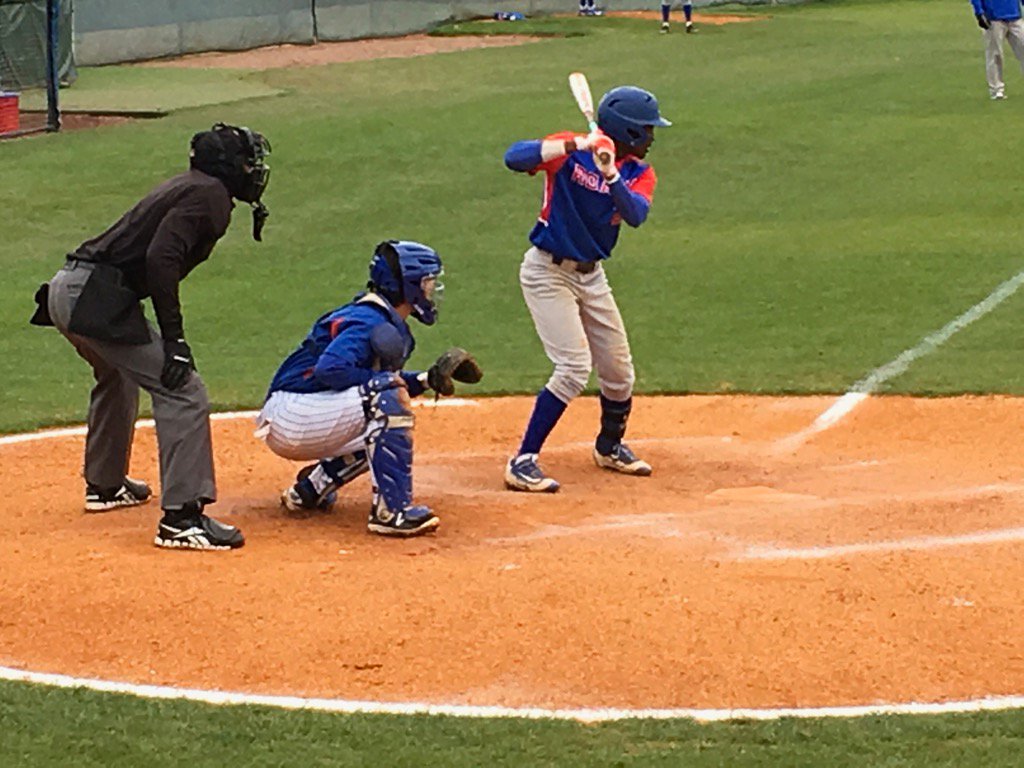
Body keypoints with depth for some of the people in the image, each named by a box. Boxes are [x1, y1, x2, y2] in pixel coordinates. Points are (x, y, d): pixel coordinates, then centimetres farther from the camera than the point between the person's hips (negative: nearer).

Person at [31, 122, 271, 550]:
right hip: (98, 301, -10)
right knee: (182, 394, -11)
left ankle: (104, 484, 51)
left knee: (118, 378, 35)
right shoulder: (209, 195, -8)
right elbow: (160, 258, -21)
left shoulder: (187, 186, 20)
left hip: (66, 290, 10)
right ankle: (182, 517, -17)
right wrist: (174, 338, -21)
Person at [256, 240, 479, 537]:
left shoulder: (390, 324, 13)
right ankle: (390, 510, -27)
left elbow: (376, 380, 20)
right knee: (389, 401, -25)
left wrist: (424, 379, 6)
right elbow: (330, 369, -30)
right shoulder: (369, 322, -17)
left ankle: (311, 488, 19)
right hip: (292, 418, -11)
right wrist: (384, 379, -21)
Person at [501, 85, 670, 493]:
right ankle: (522, 463, -12)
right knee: (574, 367, -17)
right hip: (548, 272, -7)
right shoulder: (570, 150, -15)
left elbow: (635, 214, -21)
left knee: (618, 369, 13)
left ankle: (610, 447, 39)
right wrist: (576, 145, -39)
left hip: (591, 275, 7)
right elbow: (514, 157, -31)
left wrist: (610, 175, -39)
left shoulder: (639, 173, 0)